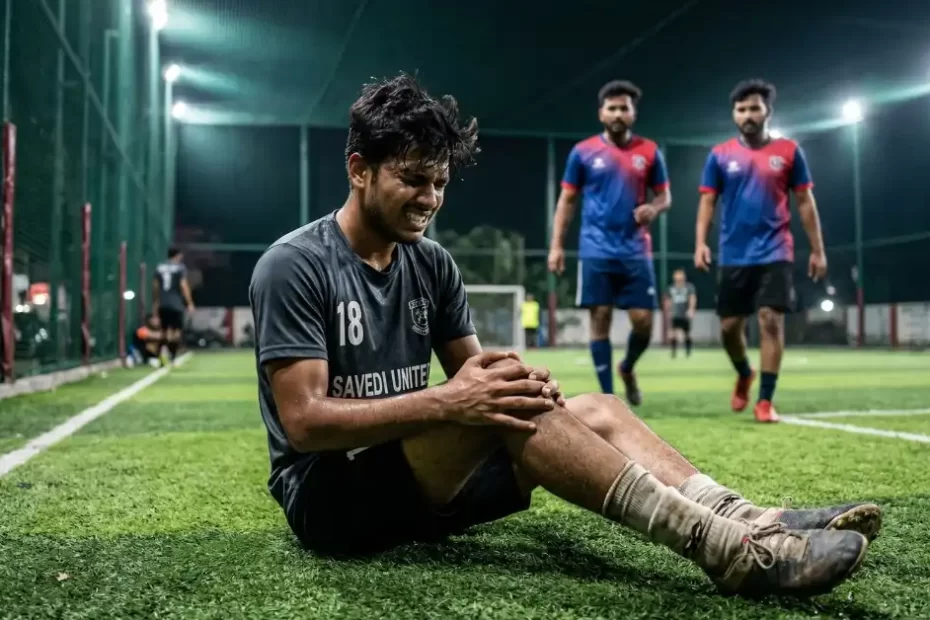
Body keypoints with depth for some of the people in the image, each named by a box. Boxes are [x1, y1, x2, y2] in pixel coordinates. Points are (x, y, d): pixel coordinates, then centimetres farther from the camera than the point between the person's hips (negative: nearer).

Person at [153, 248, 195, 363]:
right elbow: (184, 285, -9)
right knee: (176, 330, 0)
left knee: (167, 330, 10)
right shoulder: (180, 267, -3)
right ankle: (173, 355, -11)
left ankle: (167, 354, 0)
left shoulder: (159, 268, 9)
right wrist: (190, 303, -6)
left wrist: (155, 302, 20)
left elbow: (155, 286, 10)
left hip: (163, 304, 4)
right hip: (176, 304, -4)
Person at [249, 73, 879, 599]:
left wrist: (511, 381, -18)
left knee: (597, 409, -10)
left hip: (415, 473, 7)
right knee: (508, 407, -31)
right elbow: (304, 421, -21)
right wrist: (444, 402, -31)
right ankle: (731, 550, -33)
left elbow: (470, 371, 7)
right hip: (329, 494, -7)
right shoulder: (294, 266, -14)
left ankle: (755, 523, -24)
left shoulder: (432, 263, 7)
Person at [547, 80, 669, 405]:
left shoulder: (649, 152, 6)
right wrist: (556, 245, -1)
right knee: (600, 319, -2)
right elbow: (567, 200, 6)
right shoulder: (583, 152, 2)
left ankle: (627, 368, 31)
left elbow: (665, 196, 12)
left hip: (636, 251, 1)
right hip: (596, 251, -1)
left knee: (643, 321, -1)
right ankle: (608, 396, 7)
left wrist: (653, 208, -13)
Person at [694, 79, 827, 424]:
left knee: (771, 320, -10)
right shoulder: (720, 155, 3)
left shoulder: (789, 151, 2)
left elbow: (805, 202, 6)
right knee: (729, 325, 6)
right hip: (734, 255, 1)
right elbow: (708, 202, 4)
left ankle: (765, 401, -3)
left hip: (775, 253, -1)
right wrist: (700, 243, -10)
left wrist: (817, 249, 4)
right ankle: (744, 375, 36)